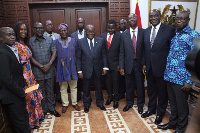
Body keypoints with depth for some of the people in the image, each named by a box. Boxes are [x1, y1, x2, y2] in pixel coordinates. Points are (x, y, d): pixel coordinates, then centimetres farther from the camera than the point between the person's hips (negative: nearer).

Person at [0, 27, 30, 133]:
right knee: (20, 123, 5)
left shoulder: (12, 49, 8)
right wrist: (21, 92, -14)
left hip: (18, 93, 9)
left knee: (24, 117, 21)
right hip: (12, 97, -9)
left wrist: (23, 85, 10)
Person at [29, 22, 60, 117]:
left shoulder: (49, 40, 2)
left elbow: (54, 52, 0)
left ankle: (52, 108, 28)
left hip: (49, 70, 2)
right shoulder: (30, 41, -5)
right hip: (37, 71, -2)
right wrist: (41, 66, -13)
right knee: (41, 92, 12)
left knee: (50, 91, 13)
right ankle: (44, 110, 28)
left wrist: (49, 64, -12)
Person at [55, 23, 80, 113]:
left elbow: (76, 54, 5)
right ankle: (65, 104, 25)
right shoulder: (56, 42, 0)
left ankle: (74, 103, 27)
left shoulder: (73, 41, 2)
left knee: (73, 86, 11)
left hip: (72, 67, 1)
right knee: (63, 88, 10)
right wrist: (55, 66, 2)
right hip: (61, 67, 0)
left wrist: (77, 65, 2)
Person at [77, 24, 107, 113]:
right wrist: (79, 70, -7)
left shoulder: (100, 40, -1)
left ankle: (100, 103, 37)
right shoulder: (80, 42, -5)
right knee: (86, 88, 14)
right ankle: (86, 105, 34)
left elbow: (104, 55, 2)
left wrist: (105, 67, -2)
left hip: (98, 69, 1)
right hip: (86, 69, -1)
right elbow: (78, 57, -4)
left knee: (98, 87, 17)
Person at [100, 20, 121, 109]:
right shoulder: (102, 36, 4)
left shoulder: (119, 36, -6)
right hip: (105, 63, 3)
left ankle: (116, 99, 20)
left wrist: (120, 64, -9)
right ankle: (110, 96, 32)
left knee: (115, 82, 6)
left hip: (115, 63, -3)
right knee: (108, 81, 14)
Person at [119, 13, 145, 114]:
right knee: (129, 85, 14)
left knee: (140, 85, 10)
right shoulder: (124, 34, 2)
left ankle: (140, 104, 31)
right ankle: (129, 103, 36)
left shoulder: (143, 32, -2)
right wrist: (121, 67, -2)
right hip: (128, 64, 2)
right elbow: (122, 52, 2)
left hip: (139, 63, -1)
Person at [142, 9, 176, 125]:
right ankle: (151, 109, 40)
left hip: (162, 67, -5)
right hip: (149, 67, 5)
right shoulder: (147, 31, 8)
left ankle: (160, 113, 32)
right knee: (151, 90, 19)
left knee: (162, 91, 11)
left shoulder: (169, 29, -10)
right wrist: (144, 64, 8)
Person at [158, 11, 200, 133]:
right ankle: (173, 122, 39)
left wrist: (189, 81, -15)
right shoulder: (174, 34, 10)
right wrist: (167, 73, 12)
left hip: (182, 78, -6)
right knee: (173, 103, 19)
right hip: (170, 76, 6)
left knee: (181, 105, 10)